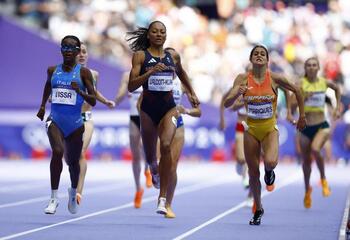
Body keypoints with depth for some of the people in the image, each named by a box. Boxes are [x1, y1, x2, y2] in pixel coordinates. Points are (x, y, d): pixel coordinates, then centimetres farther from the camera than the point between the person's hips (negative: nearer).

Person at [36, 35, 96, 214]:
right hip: (55, 120, 0)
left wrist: (80, 92, -21)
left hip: (75, 122, 0)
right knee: (57, 152, -25)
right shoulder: (53, 70, 7)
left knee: (73, 161, 12)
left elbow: (93, 101, -5)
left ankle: (73, 192, 43)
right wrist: (42, 106, 26)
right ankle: (54, 198, -19)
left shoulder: (83, 72, -2)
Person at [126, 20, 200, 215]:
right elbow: (131, 86, -11)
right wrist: (151, 72, -22)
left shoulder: (173, 56, 7)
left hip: (169, 108, 0)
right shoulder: (140, 55, -3)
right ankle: (154, 170, 54)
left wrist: (192, 93, 28)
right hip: (148, 109, 0)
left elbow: (181, 73, 29)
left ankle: (162, 199, -23)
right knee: (150, 154, 12)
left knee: (166, 146, -24)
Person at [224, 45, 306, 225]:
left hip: (270, 128, -1)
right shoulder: (243, 79, -5)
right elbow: (227, 104, -11)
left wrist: (302, 116, 11)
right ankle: (258, 210, 25)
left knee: (270, 162, -29)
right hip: (251, 129, 1)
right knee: (253, 173, 5)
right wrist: (237, 93, -31)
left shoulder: (275, 78, -7)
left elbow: (296, 91, 8)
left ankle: (269, 171, 10)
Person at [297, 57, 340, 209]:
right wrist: (303, 97, -29)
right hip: (305, 128, 1)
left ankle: (323, 179, -7)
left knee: (315, 149, -31)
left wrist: (338, 107, 17)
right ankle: (307, 190, 37)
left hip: (322, 126, -1)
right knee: (306, 161, 12)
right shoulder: (301, 84, -7)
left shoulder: (324, 82, -1)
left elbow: (337, 89, 21)